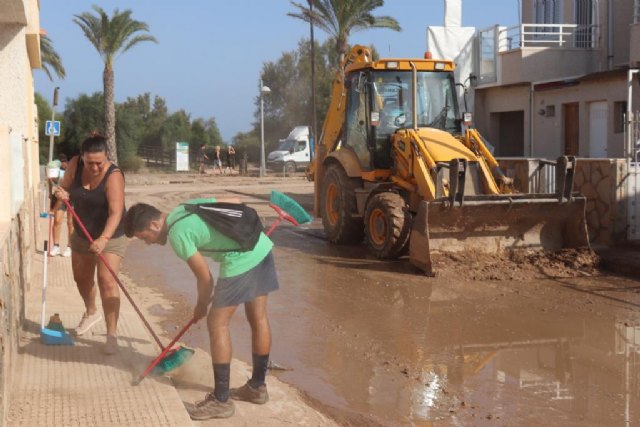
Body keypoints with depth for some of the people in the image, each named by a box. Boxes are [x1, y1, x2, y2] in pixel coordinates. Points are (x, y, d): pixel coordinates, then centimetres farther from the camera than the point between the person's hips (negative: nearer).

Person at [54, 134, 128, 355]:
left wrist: (103, 239, -50)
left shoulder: (113, 176, -28)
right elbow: (65, 188, 2)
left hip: (110, 236, -6)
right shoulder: (75, 165, -11)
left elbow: (116, 212, -36)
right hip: (82, 234, 6)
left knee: (107, 280, -17)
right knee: (81, 277, 21)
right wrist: (62, 193, -23)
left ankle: (111, 335, -13)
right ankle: (91, 312, 49)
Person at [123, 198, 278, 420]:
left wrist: (201, 306, 14)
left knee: (217, 324, 0)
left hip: (242, 259, -10)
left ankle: (221, 401, 5)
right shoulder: (187, 205, 15)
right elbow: (235, 202, 20)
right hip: (262, 246, 10)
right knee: (258, 318, 18)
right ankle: (257, 387, 32)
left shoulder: (177, 234, -9)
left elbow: (205, 278, -4)